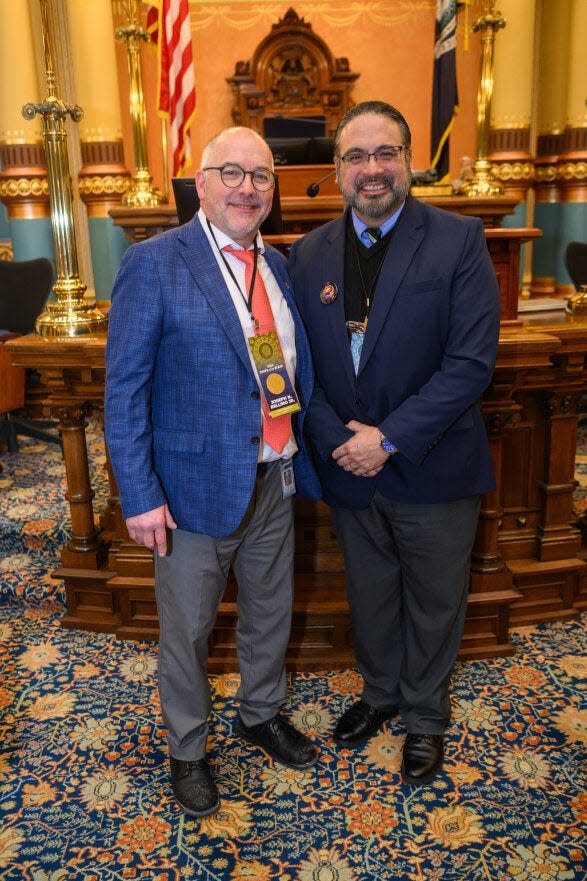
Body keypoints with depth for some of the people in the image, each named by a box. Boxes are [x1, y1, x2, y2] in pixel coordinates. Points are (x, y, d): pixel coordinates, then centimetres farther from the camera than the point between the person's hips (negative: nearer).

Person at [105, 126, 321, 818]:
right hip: (196, 488, -6)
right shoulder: (154, 263, -12)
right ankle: (186, 750, 39)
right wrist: (140, 497, -17)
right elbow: (124, 390, -14)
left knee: (271, 613, 23)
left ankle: (262, 715, 49)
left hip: (275, 481, 6)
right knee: (186, 632, 13)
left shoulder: (278, 265, 8)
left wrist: (311, 455, 6)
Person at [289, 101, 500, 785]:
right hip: (349, 471, 3)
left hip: (433, 470, -3)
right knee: (369, 596, 22)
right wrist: (338, 441, -14)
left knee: (434, 601, 16)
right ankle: (379, 692, 48)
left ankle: (425, 715, 41)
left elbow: (472, 360, -17)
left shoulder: (459, 241, -10)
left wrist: (391, 439, -20)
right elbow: (301, 364, 0)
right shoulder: (309, 254, 1)